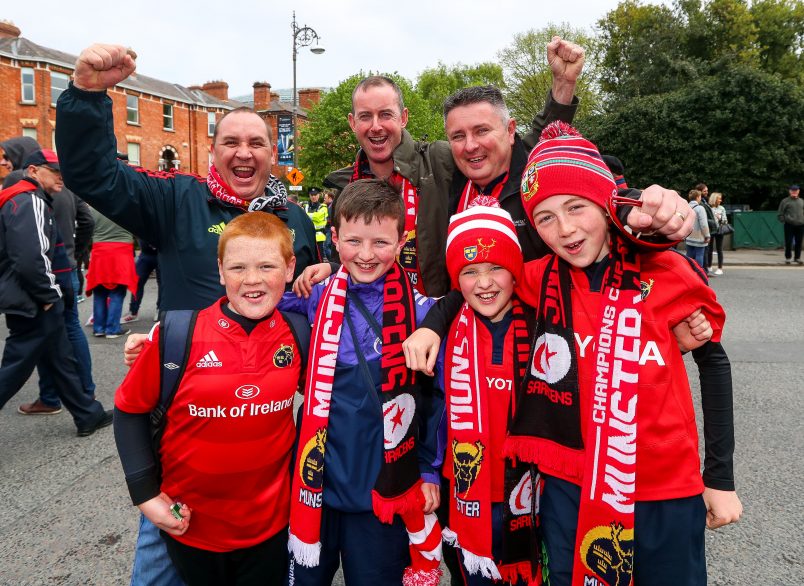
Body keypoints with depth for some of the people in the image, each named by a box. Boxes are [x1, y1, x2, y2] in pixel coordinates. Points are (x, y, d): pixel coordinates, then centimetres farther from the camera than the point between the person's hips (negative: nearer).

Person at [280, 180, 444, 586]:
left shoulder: (421, 312, -10)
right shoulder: (314, 301, -5)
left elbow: (439, 397, -2)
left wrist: (429, 471, 2)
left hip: (386, 491, -2)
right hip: (315, 484, 2)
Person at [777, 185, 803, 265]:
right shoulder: (785, 201, 3)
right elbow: (781, 214, 2)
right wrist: (783, 221, -7)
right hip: (789, 225, -3)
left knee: (799, 242, 6)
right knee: (788, 242, -3)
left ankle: (797, 258, 16)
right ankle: (787, 258, 8)